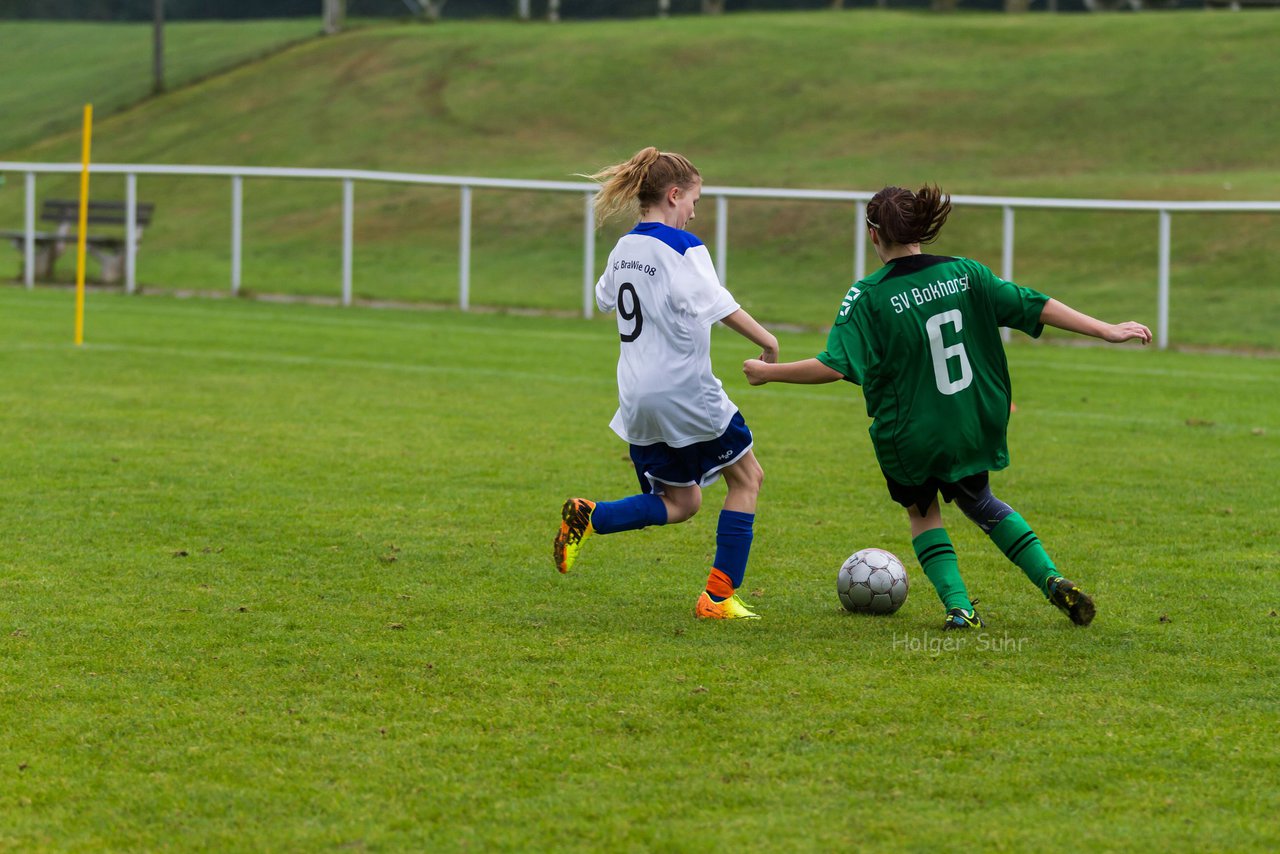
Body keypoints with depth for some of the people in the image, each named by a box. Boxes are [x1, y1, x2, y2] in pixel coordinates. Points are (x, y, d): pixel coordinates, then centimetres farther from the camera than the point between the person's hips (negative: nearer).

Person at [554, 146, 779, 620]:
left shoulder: (624, 248, 10)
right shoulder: (683, 248, -13)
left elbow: (604, 298, 27)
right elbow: (718, 304, -25)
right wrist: (766, 341, -19)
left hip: (638, 402, 7)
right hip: (687, 393, -7)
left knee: (681, 502, 17)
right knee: (746, 477, 11)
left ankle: (589, 517, -7)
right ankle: (719, 596, 6)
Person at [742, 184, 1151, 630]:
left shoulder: (869, 296, -15)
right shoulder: (963, 273, -4)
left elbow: (833, 366, -20)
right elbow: (1035, 306, -3)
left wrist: (766, 372, -7)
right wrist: (1106, 330, 2)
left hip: (910, 438, -3)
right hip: (975, 427, 3)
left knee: (923, 514, 23)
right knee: (977, 501, 29)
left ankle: (959, 606, 5)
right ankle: (1053, 581, 15)